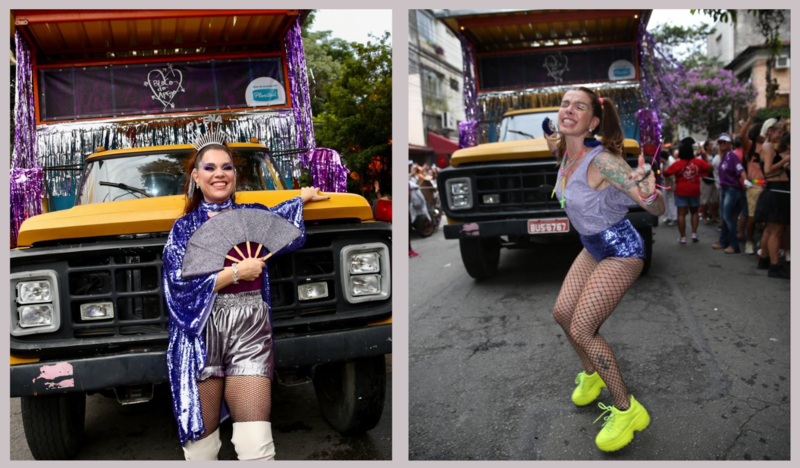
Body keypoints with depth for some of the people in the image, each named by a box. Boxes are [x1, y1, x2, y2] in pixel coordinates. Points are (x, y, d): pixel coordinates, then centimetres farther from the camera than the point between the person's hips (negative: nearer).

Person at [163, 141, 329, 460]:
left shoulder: (253, 216, 15)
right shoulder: (184, 227, 8)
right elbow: (180, 286, -6)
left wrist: (303, 197, 46)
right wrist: (236, 272, -8)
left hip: (250, 330, 1)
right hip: (202, 335, -1)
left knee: (256, 446, -11)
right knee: (200, 446, 0)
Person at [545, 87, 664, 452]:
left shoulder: (602, 160, -30)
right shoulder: (568, 152, -6)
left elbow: (658, 210, -32)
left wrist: (647, 191, -51)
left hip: (621, 252, -8)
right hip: (594, 248, 8)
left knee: (581, 329, -11)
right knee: (562, 313, 10)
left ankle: (627, 410, 3)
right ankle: (591, 374, 37)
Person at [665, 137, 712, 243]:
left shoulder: (677, 164, -10)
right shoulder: (698, 162, -2)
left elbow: (666, 173, -7)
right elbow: (709, 168, 4)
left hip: (681, 191, -2)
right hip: (694, 191, 3)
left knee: (681, 214, 0)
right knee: (694, 212, 18)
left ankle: (682, 237, -1)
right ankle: (694, 233, 7)